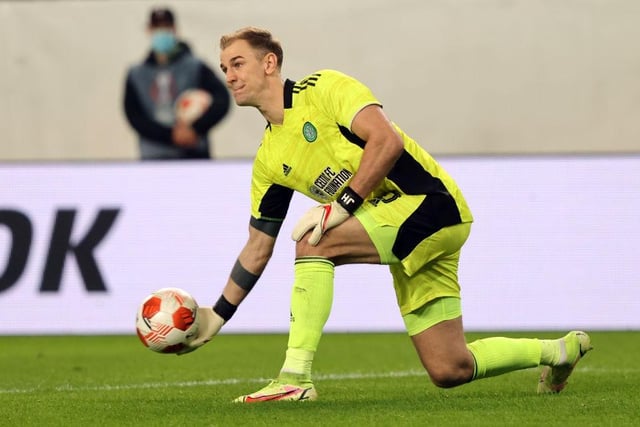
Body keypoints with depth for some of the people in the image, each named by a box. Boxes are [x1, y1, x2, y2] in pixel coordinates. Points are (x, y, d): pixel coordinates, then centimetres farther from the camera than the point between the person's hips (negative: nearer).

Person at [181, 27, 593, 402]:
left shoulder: (322, 88, -7)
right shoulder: (269, 159, 14)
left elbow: (388, 141, -19)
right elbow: (259, 246, 17)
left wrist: (342, 204, -24)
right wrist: (217, 316, 12)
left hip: (431, 203, -8)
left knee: (314, 241, -24)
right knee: (449, 370, 5)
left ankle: (295, 378, -22)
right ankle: (559, 350, 29)